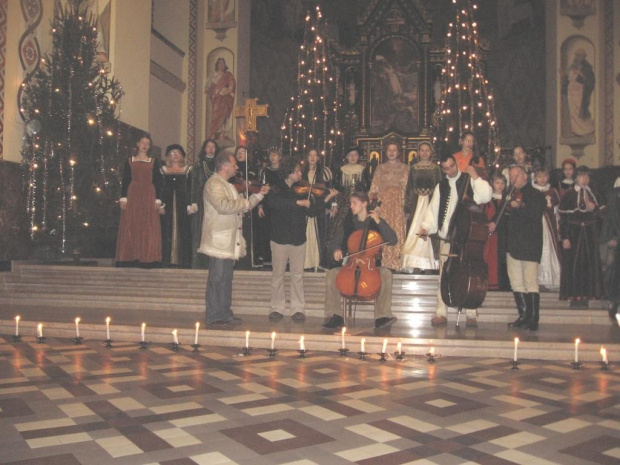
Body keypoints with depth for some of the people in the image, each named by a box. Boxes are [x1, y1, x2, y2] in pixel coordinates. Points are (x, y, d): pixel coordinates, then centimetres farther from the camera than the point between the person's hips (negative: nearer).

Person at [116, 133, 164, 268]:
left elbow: (158, 182, 6)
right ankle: (130, 258, 2)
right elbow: (125, 181, 6)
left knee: (149, 228, -3)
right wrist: (123, 198, -4)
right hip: (132, 196, 0)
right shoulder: (130, 161, 10)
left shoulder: (154, 161, 10)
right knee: (130, 227, -2)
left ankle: (147, 258, 1)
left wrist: (158, 199, -2)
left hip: (149, 196, 0)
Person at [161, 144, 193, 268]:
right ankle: (168, 260, 5)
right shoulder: (164, 170, 10)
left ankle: (183, 260, 3)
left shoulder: (187, 169, 7)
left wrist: (190, 205, -5)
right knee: (168, 231, 1)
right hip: (168, 204, 1)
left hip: (182, 203, -1)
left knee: (183, 232, -1)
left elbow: (190, 189, 4)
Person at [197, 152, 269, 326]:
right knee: (217, 279, -4)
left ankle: (225, 314, 21)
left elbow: (241, 207, 23)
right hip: (219, 240, -10)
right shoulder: (214, 183, -12)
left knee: (226, 279, 13)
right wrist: (245, 203, -17)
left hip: (229, 240, 10)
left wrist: (259, 194, 13)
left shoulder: (228, 185, 20)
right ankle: (214, 317, 2)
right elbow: (223, 206, -29)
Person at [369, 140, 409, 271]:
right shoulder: (381, 168, 16)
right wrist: (371, 199, -2)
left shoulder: (405, 168, 13)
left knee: (398, 230, -9)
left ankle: (397, 262, -6)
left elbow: (406, 187, 5)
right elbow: (374, 187, 13)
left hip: (398, 203, -1)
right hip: (383, 203, 1)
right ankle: (384, 262, -3)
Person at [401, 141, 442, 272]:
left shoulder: (436, 168, 6)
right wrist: (407, 208, 1)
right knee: (415, 231, -3)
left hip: (431, 203, -1)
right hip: (417, 203, 1)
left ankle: (428, 263, 3)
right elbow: (409, 189, 7)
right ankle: (413, 263, 1)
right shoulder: (413, 168, 8)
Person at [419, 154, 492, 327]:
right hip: (446, 238, 3)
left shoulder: (470, 181, 5)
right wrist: (426, 227, -1)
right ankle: (441, 313, 8)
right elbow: (434, 209, 13)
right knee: (444, 277, 2)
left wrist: (475, 176, -10)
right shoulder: (440, 187, 16)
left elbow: (486, 197, -10)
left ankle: (471, 314, 7)